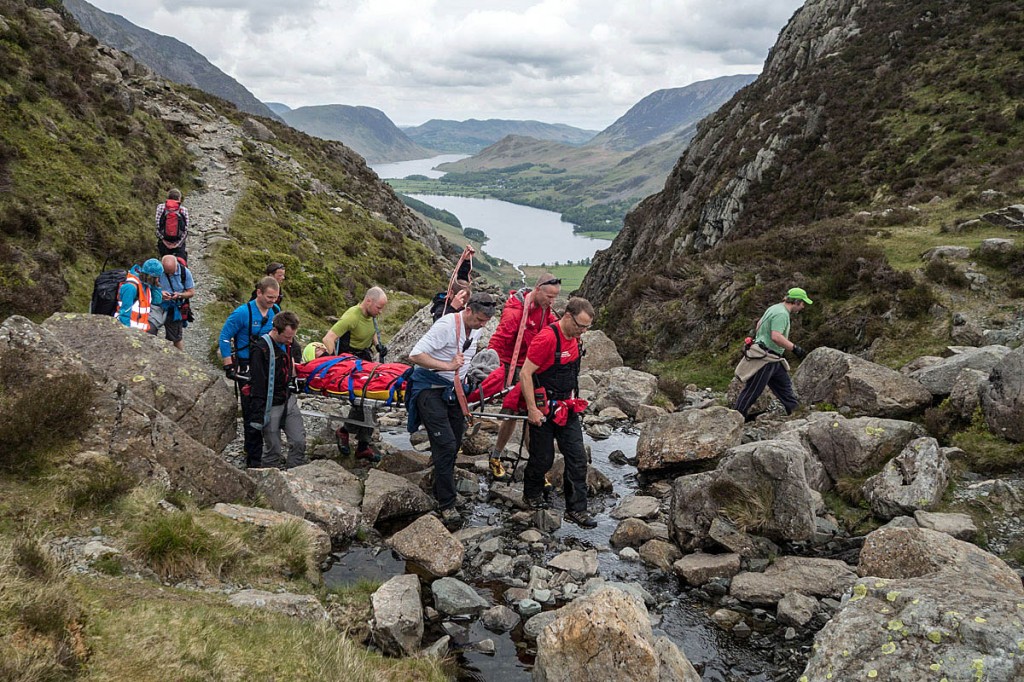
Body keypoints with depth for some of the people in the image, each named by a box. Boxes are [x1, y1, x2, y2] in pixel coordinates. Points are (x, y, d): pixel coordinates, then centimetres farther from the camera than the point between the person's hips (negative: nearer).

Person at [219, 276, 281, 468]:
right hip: (249, 370, -5)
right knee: (253, 414, -2)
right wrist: (229, 367, -11)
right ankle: (253, 459, 8)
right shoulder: (243, 313, -14)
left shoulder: (276, 311, 4)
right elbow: (224, 338, -8)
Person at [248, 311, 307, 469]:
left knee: (299, 442, 2)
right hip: (271, 406, -6)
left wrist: (295, 367, 5)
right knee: (273, 449, 1)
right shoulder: (261, 349, -18)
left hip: (288, 401, 6)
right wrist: (258, 416, -20)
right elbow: (257, 383, -19)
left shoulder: (291, 344, 4)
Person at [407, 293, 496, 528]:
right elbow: (415, 355, -25)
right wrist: (447, 366, -29)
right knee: (445, 445, -15)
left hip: (453, 390, 8)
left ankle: (440, 493, 29)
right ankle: (447, 506, -9)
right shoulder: (446, 326, -22)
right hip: (430, 389, -8)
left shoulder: (475, 329, 5)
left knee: (454, 445, 10)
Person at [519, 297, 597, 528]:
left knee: (577, 457, 2)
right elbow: (525, 374, -22)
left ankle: (576, 509, 9)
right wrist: (532, 409, -22)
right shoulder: (547, 338, -22)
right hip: (543, 410, -7)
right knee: (543, 458, 5)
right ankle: (532, 495, 32)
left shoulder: (574, 338, 4)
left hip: (567, 409, 7)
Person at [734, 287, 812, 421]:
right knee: (752, 391, -4)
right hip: (764, 359, -11)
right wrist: (794, 348, -24)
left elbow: (759, 323, 25)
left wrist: (758, 336, 38)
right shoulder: (781, 314, -19)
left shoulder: (776, 308, 13)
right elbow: (776, 337, -30)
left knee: (785, 387, 14)